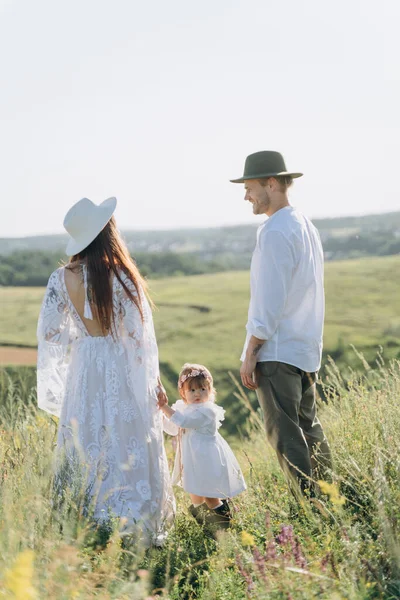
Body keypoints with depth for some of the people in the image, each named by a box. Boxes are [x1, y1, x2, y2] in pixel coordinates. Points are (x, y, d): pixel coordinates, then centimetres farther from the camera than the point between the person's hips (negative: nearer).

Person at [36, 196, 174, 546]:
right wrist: (154, 380, 0)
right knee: (129, 449, 5)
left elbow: (50, 333, -1)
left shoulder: (62, 279, -4)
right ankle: (136, 530, 7)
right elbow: (140, 333, -9)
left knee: (87, 450, 12)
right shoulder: (121, 275, -12)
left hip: (82, 371, 3)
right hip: (123, 372, -3)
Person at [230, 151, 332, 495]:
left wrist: (250, 354, -13)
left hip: (276, 350, -9)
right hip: (308, 349, 9)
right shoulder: (307, 227, 14)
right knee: (308, 426, 16)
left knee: (286, 434, -5)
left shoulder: (275, 232, -15)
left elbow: (269, 301, -18)